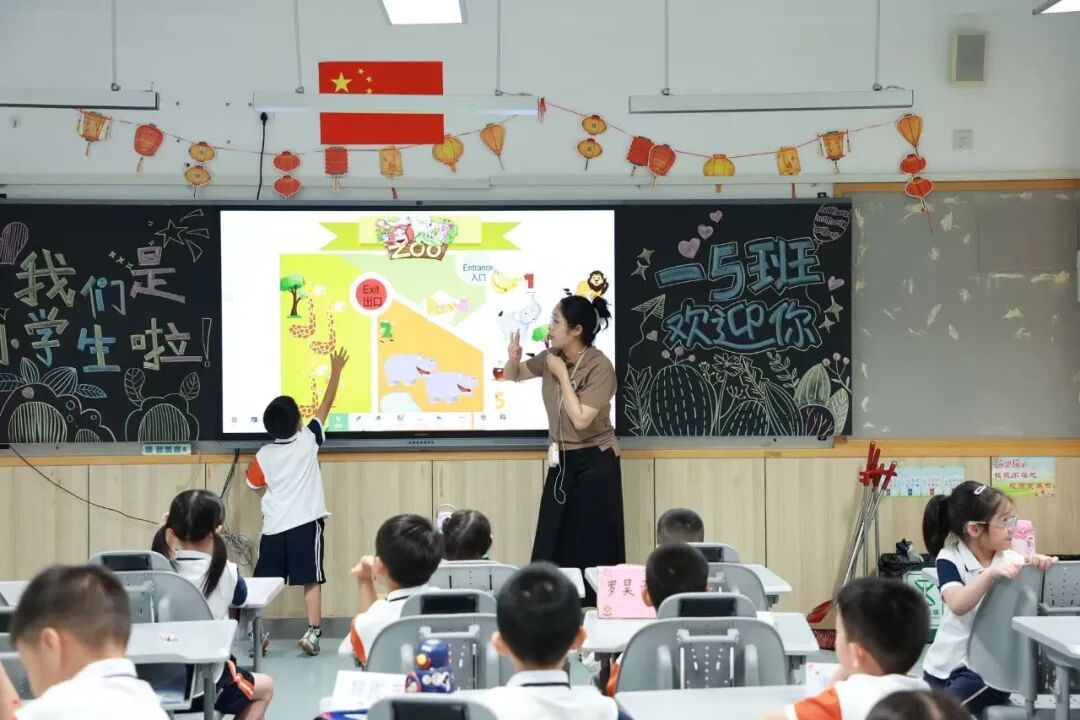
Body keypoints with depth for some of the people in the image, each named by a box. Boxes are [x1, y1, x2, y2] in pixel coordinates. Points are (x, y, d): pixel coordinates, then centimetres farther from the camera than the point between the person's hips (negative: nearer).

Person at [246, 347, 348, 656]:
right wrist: (336, 370, 12)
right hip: (306, 523, -2)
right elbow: (326, 405, 4)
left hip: (274, 526, 2)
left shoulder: (263, 455, 1)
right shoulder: (308, 439, -5)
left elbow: (257, 486, 15)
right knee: (311, 581, -1)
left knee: (263, 582, 8)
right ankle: (313, 633, -8)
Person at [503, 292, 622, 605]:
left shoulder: (600, 367, -19)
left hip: (594, 464, -7)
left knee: (591, 551, -2)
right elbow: (513, 376, 15)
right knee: (551, 547, 8)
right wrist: (513, 357, -7)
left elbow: (581, 419, -25)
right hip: (562, 462, 7)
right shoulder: (552, 357, 1)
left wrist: (562, 374, -20)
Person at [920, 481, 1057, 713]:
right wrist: (991, 573, -41)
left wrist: (1043, 566, -28)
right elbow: (958, 605, -26)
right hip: (947, 664, 1)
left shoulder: (1012, 559, -2)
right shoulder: (950, 559, -8)